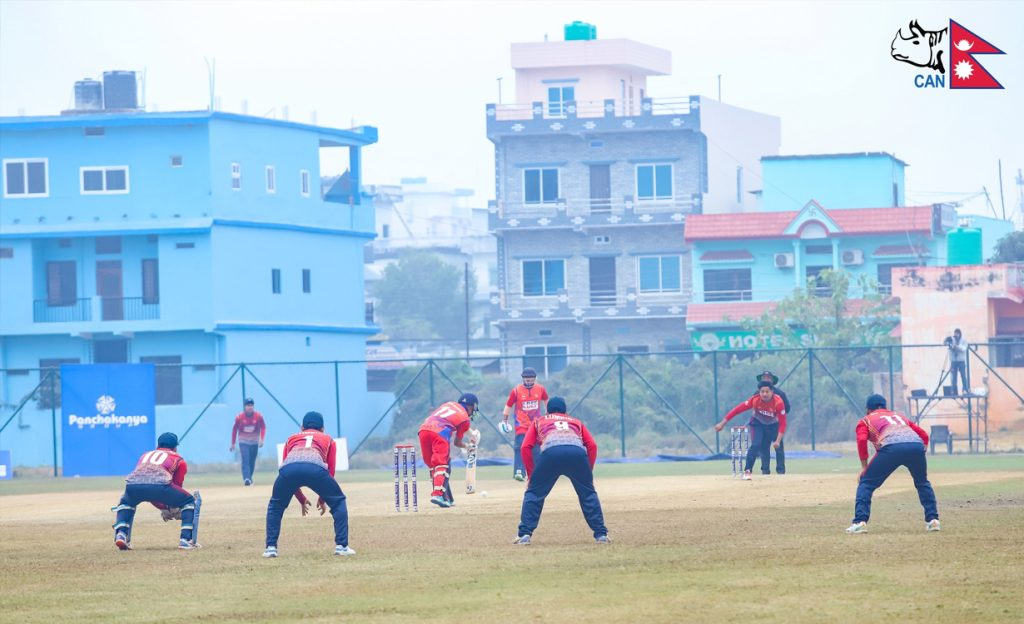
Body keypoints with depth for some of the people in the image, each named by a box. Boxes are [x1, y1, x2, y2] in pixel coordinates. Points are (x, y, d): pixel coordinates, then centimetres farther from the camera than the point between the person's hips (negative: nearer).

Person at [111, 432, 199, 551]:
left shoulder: (145, 455, 40)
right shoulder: (179, 459, 31)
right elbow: (178, 484, 33)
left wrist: (163, 507, 44)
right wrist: (173, 509, 48)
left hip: (133, 485, 3)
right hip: (159, 484, -3)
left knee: (126, 503, 38)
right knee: (189, 502, 20)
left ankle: (121, 534, 15)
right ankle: (185, 540, 7)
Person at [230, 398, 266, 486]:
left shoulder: (258, 416, -7)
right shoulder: (239, 417, -9)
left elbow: (263, 427, -2)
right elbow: (234, 430, 0)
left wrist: (261, 439, -17)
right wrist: (233, 444, 4)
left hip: (254, 442, 2)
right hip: (243, 442, -2)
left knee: (252, 462, 9)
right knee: (245, 460, -17)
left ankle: (249, 478, 28)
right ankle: (246, 479, -27)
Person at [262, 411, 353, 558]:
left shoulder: (292, 439, 40)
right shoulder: (328, 440, 36)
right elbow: (330, 472, 31)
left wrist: (301, 499, 48)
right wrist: (322, 499, 42)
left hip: (289, 469, 2)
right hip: (316, 468, -2)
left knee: (276, 505, 28)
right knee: (338, 502, 22)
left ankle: (271, 547, 16)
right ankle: (341, 546, 12)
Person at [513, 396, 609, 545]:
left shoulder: (539, 421, 35)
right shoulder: (576, 422, 38)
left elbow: (526, 447, 20)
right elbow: (592, 445, 23)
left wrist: (531, 474, 23)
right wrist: (588, 472, 25)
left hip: (551, 452, -1)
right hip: (578, 452, 1)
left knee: (534, 494, 13)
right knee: (588, 494, 19)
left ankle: (525, 534, 2)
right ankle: (601, 534, 11)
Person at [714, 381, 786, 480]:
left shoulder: (778, 402, -32)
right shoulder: (755, 400, -30)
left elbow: (782, 423, -29)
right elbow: (737, 409, -27)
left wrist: (777, 441, -37)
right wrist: (722, 424, -29)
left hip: (772, 425, 1)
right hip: (757, 423, -1)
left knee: (765, 450, 2)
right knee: (756, 445, -21)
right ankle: (747, 471, -18)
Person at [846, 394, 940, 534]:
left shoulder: (866, 420, 28)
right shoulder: (900, 416, 41)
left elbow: (861, 440, 7)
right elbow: (924, 435, 31)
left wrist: (865, 467, 11)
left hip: (891, 447, -4)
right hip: (917, 445, 4)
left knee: (866, 483, 10)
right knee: (922, 483, 29)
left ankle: (860, 521, -4)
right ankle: (932, 519, 20)